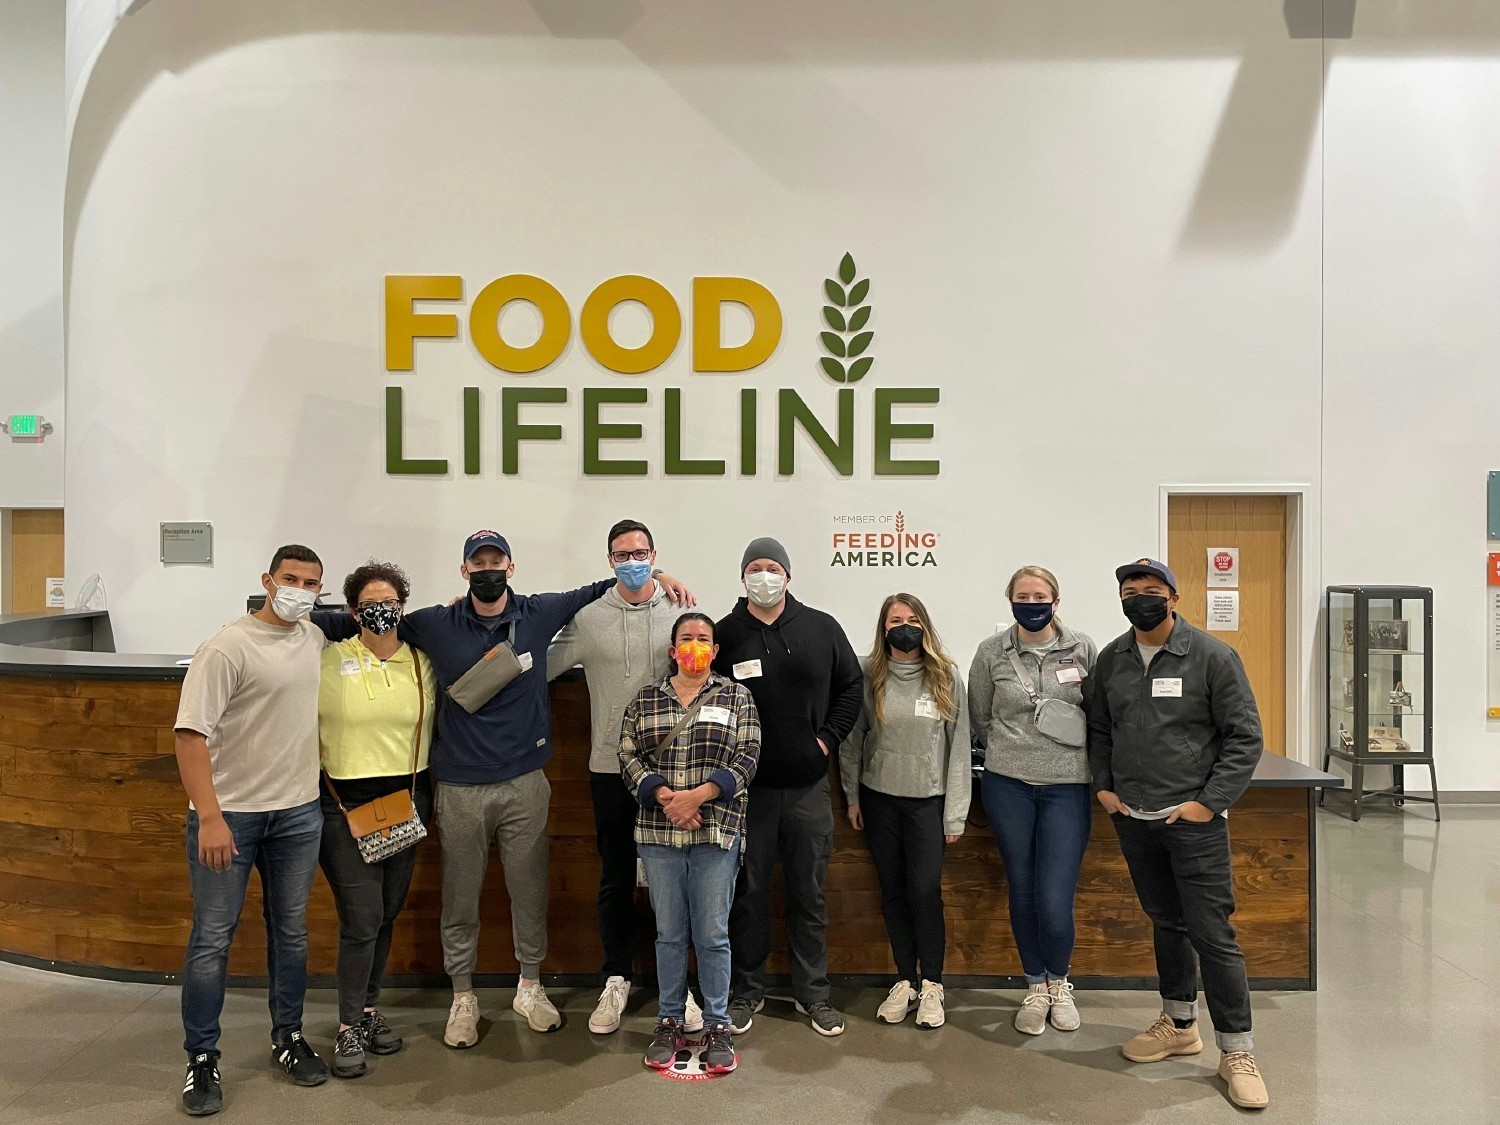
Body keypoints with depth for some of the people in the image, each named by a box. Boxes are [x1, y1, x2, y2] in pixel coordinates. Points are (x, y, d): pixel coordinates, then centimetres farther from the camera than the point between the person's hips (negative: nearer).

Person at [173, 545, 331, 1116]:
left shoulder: (316, 640, 4)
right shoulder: (228, 647, -14)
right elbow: (190, 732, -18)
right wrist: (210, 818, -22)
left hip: (298, 812, 5)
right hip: (229, 812, -5)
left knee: (291, 933, 15)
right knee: (213, 939, 4)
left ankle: (288, 1038, 31)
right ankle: (201, 1058, 20)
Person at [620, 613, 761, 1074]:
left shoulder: (736, 697, 3)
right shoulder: (645, 699, 8)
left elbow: (746, 758, -4)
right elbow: (628, 757, 3)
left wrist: (697, 795, -15)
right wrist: (664, 797, -12)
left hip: (716, 832, -1)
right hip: (658, 833, 2)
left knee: (712, 933, 4)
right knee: (669, 932, 10)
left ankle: (717, 1025, 18)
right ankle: (670, 1021, 24)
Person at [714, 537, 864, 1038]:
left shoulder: (821, 628, 3)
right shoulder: (724, 634, -1)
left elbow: (852, 685, 9)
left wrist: (828, 737, 1)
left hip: (808, 786, 1)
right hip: (746, 787, -1)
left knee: (809, 893, 11)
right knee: (748, 892, 9)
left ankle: (812, 992, 25)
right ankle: (747, 990, 25)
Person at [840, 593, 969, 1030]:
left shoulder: (946, 676, -3)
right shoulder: (868, 675, -2)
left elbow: (959, 744, -3)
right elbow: (851, 739, 4)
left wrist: (955, 813, -5)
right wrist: (852, 797, 3)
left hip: (928, 799, -1)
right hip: (879, 798, 2)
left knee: (925, 891, -2)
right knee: (893, 891, 10)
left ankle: (931, 984, 15)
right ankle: (905, 980, 23)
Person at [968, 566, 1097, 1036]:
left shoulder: (1082, 649, -1)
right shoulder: (991, 652, 0)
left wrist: (1074, 751, 4)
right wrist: (1012, 751, 11)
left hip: (1067, 786, -1)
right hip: (1008, 785, 1)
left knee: (1055, 903, -4)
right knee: (1022, 891, 10)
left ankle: (1059, 983, 25)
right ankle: (1035, 988, 30)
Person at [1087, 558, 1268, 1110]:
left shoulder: (1212, 656, -9)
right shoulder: (1111, 659, 5)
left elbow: (1245, 736, -8)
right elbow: (1099, 728, 16)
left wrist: (1210, 802, -13)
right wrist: (1103, 786, 5)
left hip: (1193, 820, -5)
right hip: (1132, 818, 5)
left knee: (1212, 934, -3)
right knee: (1166, 923, 18)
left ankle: (1237, 1051, 11)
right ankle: (1179, 1023, 34)